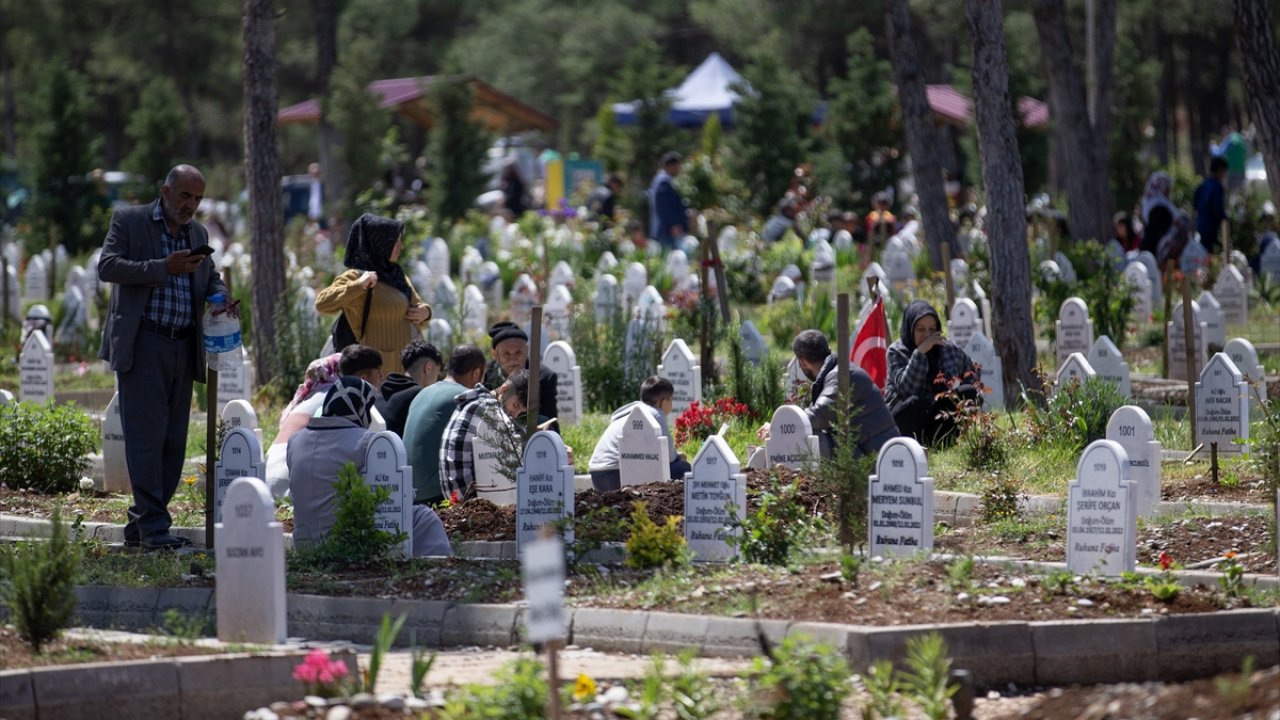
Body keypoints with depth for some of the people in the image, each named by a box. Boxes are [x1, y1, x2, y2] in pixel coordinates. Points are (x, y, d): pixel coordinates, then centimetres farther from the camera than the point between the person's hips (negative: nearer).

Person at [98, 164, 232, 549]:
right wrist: (164, 267, -19)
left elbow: (211, 277, 24)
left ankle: (139, 526, 11)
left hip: (183, 349, 6)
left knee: (173, 440, 5)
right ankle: (153, 525, -10)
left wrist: (220, 297, 0)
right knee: (146, 433, -10)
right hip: (142, 344, -6)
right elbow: (107, 266, -11)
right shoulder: (129, 221, 0)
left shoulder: (198, 233, 17)